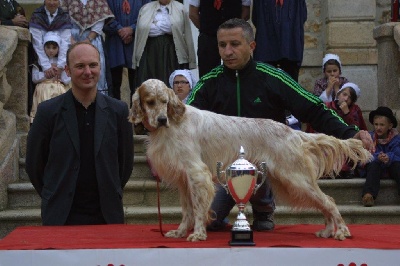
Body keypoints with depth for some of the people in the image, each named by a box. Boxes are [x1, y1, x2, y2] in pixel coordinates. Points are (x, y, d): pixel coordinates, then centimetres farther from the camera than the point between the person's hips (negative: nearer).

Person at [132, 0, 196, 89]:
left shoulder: (180, 9, 7)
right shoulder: (145, 9, 12)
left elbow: (187, 36, 5)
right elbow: (138, 35, 13)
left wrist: (190, 60, 1)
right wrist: (135, 59, 10)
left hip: (173, 54, -2)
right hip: (150, 51, 2)